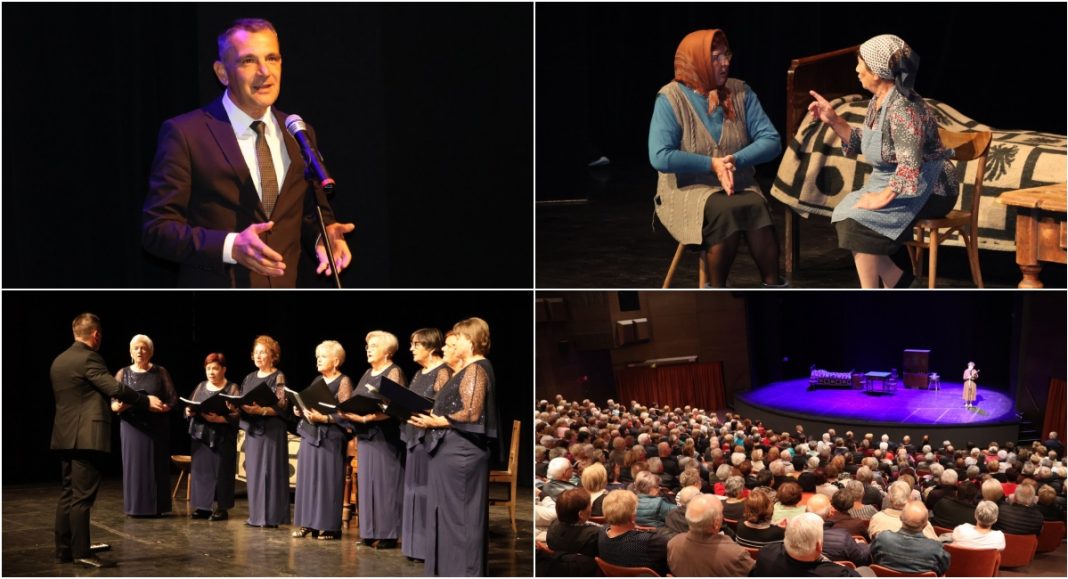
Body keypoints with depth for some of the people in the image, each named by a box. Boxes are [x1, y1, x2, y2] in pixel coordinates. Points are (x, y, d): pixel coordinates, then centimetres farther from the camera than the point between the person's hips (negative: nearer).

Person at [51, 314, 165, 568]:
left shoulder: (59, 361, 15)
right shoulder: (89, 358, -12)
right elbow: (115, 388, -20)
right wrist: (146, 400, -11)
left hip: (66, 437, 9)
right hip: (87, 437, -9)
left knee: (69, 494, 13)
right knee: (82, 496, -8)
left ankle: (64, 549, 16)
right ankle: (81, 553, -8)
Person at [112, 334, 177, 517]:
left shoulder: (160, 372, 5)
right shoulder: (123, 374, 7)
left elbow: (173, 399, 1)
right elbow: (112, 402, 3)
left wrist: (163, 407, -20)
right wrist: (119, 406, -20)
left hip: (156, 427, 0)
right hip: (132, 426, 0)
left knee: (156, 466, -1)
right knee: (133, 465, -2)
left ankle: (156, 507, 5)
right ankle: (134, 507, 4)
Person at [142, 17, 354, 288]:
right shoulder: (185, 134, -9)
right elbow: (156, 228, -11)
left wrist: (324, 235, -10)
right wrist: (230, 246, -25)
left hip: (291, 283, 4)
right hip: (219, 284, -4)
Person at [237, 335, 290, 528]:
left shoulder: (278, 377, -5)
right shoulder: (250, 378, 15)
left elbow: (280, 407, -13)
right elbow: (242, 403, 17)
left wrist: (260, 410, -27)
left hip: (271, 430, -7)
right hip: (252, 429, 7)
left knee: (269, 470, -7)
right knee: (253, 471, 6)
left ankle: (271, 517, -4)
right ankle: (256, 515, 12)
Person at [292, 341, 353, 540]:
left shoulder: (343, 382, -5)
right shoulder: (317, 381, 16)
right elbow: (305, 405, 20)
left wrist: (323, 418, -23)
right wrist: (300, 410, -1)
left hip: (330, 437, -7)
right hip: (309, 434, 7)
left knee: (327, 479, -5)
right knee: (307, 477, 6)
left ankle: (329, 526, 0)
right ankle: (307, 523, 12)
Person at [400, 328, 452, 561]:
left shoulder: (443, 372, -10)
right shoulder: (419, 374, 18)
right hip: (415, 438, 9)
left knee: (428, 492, -8)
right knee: (415, 491, 10)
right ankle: (416, 545, 16)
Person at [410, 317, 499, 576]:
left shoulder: (476, 369, -13)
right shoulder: (470, 369, 17)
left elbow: (471, 414, -21)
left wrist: (437, 422, -14)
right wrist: (432, 418, 5)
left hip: (461, 454, -10)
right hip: (453, 451, 10)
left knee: (459, 514, -4)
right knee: (449, 514, 12)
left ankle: (464, 571, 1)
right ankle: (450, 568, 16)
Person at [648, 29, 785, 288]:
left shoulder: (741, 92, 4)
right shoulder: (671, 98, -7)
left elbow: (771, 141, -1)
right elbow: (660, 157, -16)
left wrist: (735, 160, -18)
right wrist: (712, 164, -17)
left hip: (740, 187, 3)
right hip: (688, 190, -3)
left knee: (755, 206, -31)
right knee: (724, 210, -34)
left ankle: (773, 285, -22)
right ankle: (717, 288, -18)